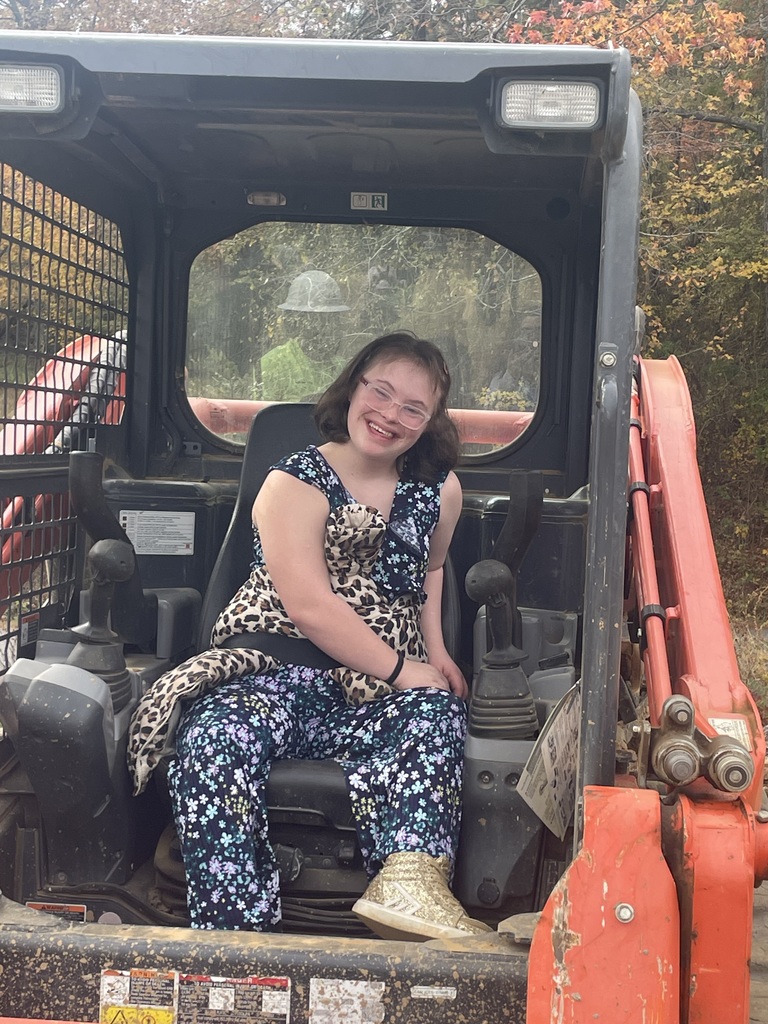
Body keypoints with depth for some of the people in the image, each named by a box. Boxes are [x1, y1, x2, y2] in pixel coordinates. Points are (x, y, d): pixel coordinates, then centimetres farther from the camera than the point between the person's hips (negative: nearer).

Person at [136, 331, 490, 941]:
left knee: (436, 712, -31)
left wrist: (436, 652, 18)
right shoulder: (295, 484, -2)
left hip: (378, 701, 3)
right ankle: (235, 932, -32)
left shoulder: (440, 489, 13)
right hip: (279, 673, -3)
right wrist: (402, 670, -11)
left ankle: (411, 881, -46)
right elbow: (310, 608, -13)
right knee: (214, 744, -34)